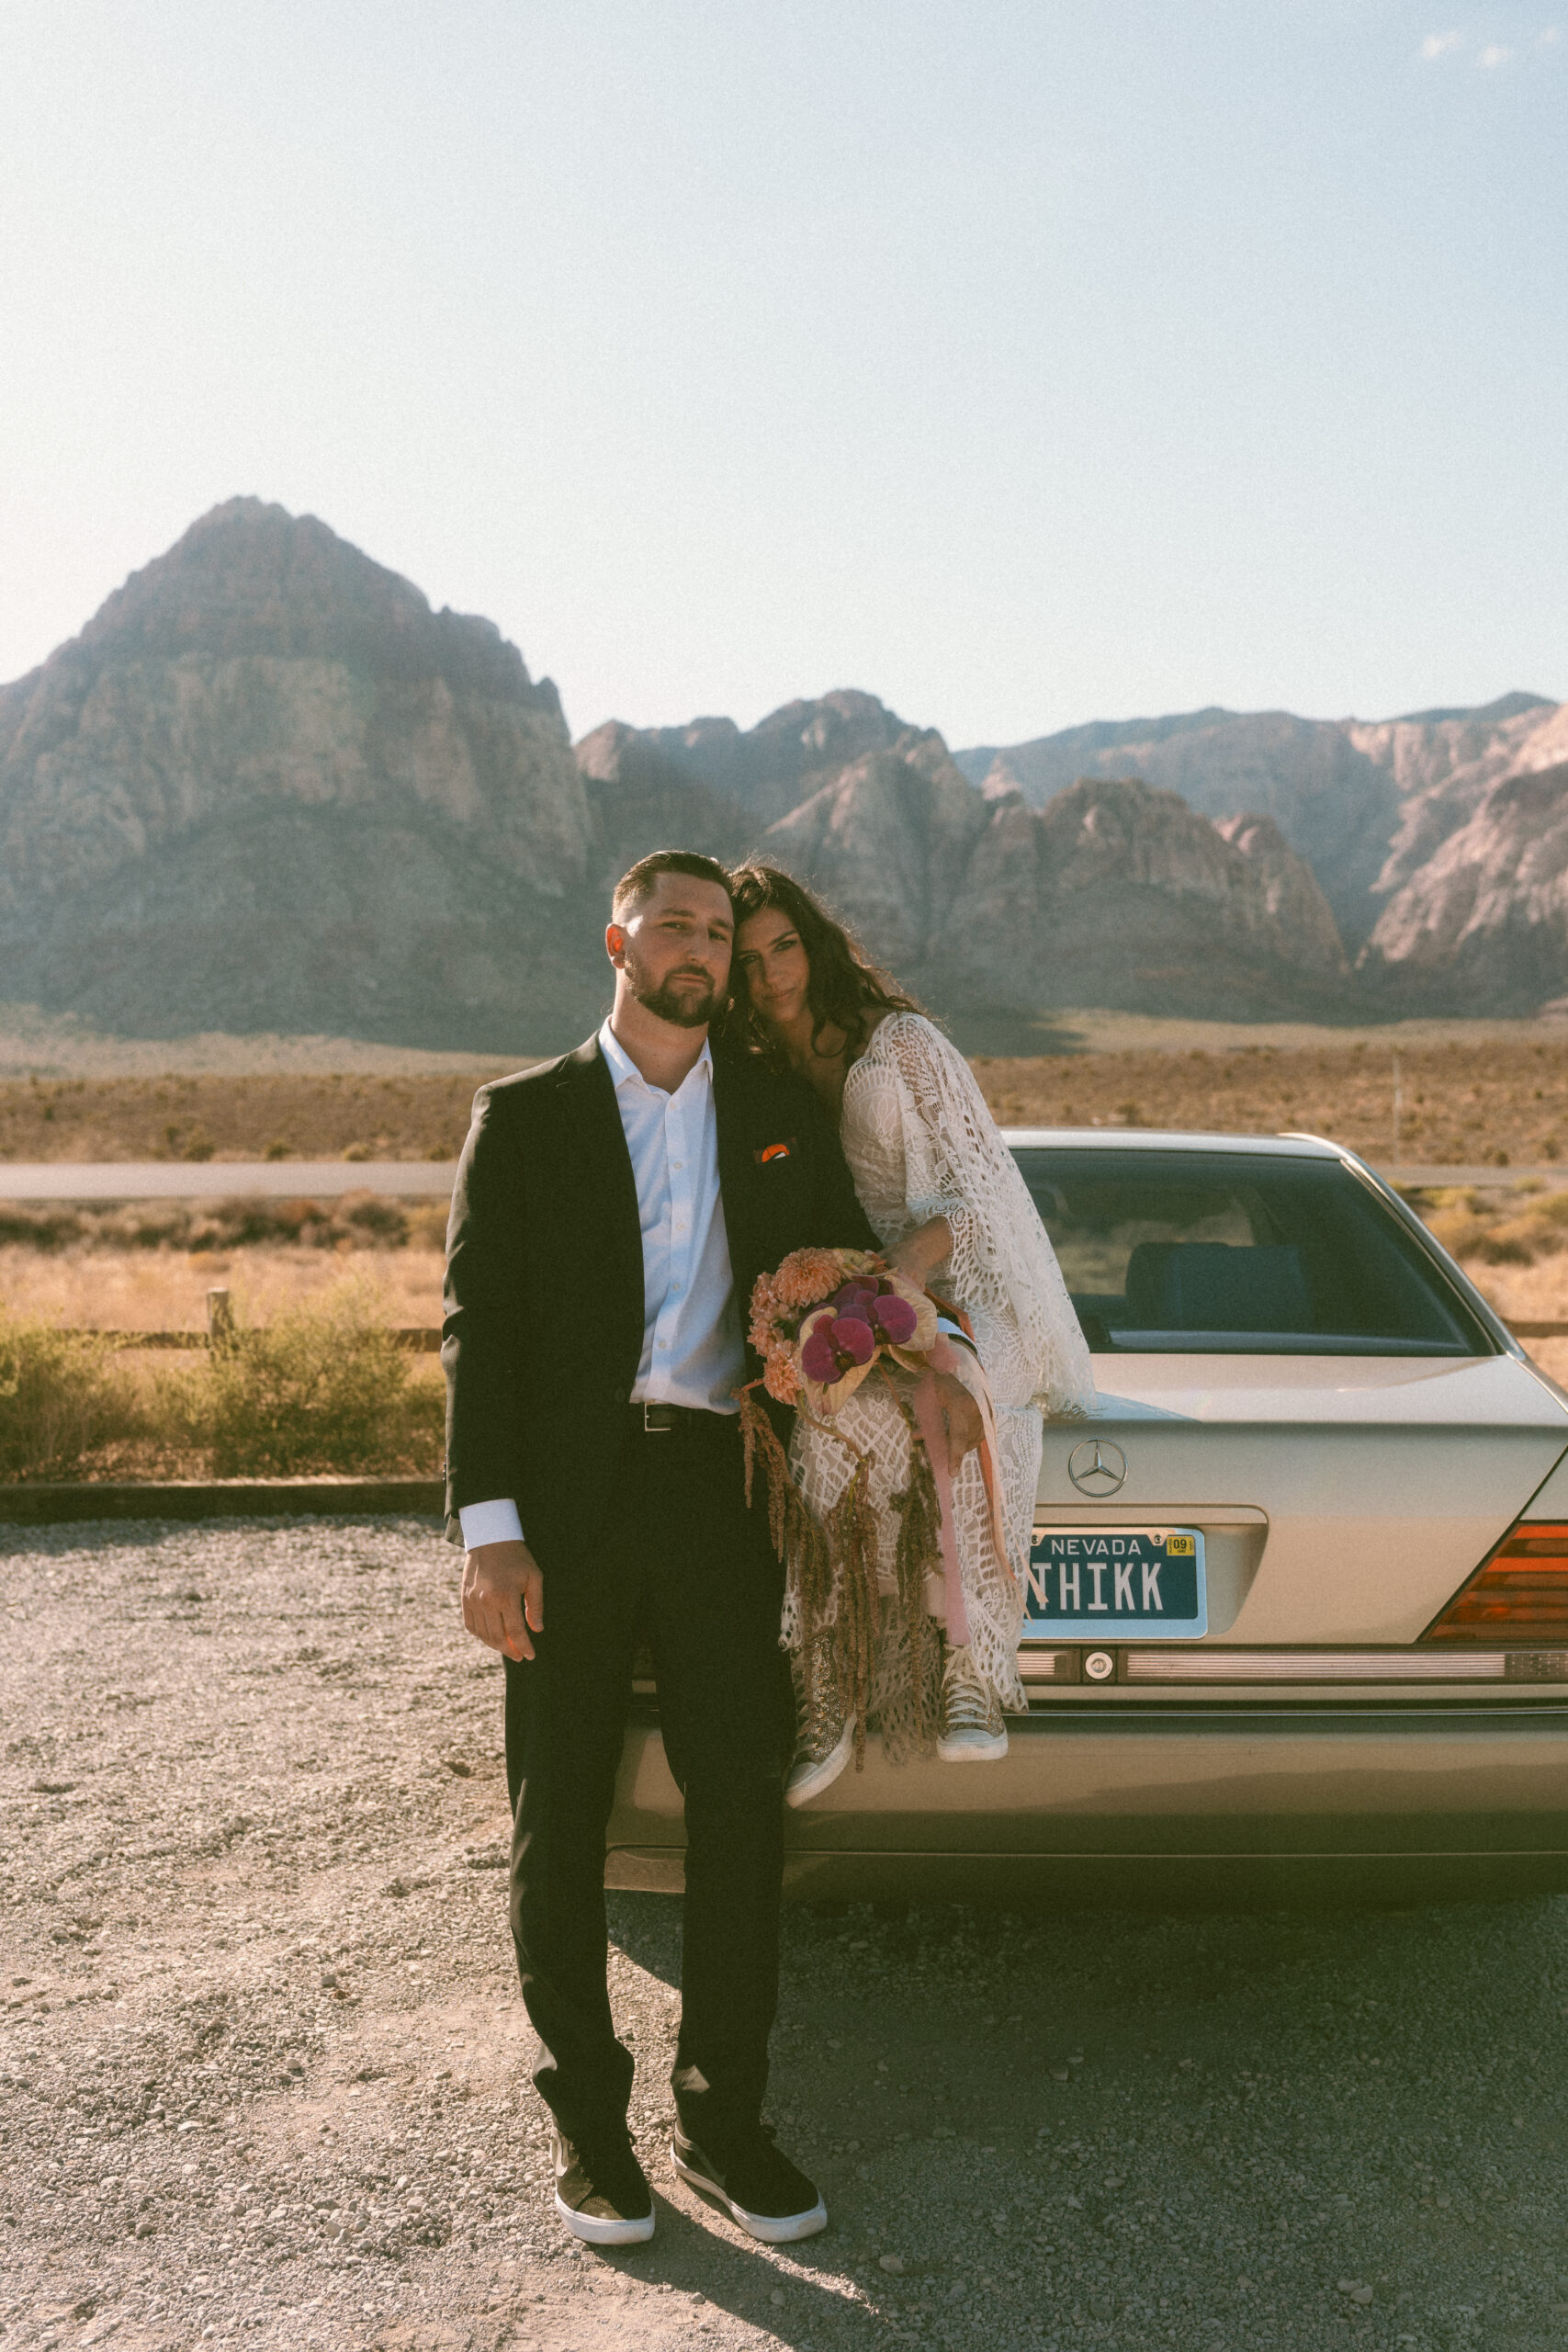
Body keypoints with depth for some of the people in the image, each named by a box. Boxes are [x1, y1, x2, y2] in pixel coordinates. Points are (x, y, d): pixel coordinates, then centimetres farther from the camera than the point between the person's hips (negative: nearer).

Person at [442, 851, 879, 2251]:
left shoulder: (783, 1115, 14)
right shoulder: (524, 1116, 6)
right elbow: (479, 1329, 0)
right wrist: (490, 1532, -9)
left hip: (719, 1491, 2)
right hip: (569, 1501, -1)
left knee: (743, 1798, 2)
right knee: (560, 1815, 6)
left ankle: (723, 2118, 20)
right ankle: (586, 2123, 23)